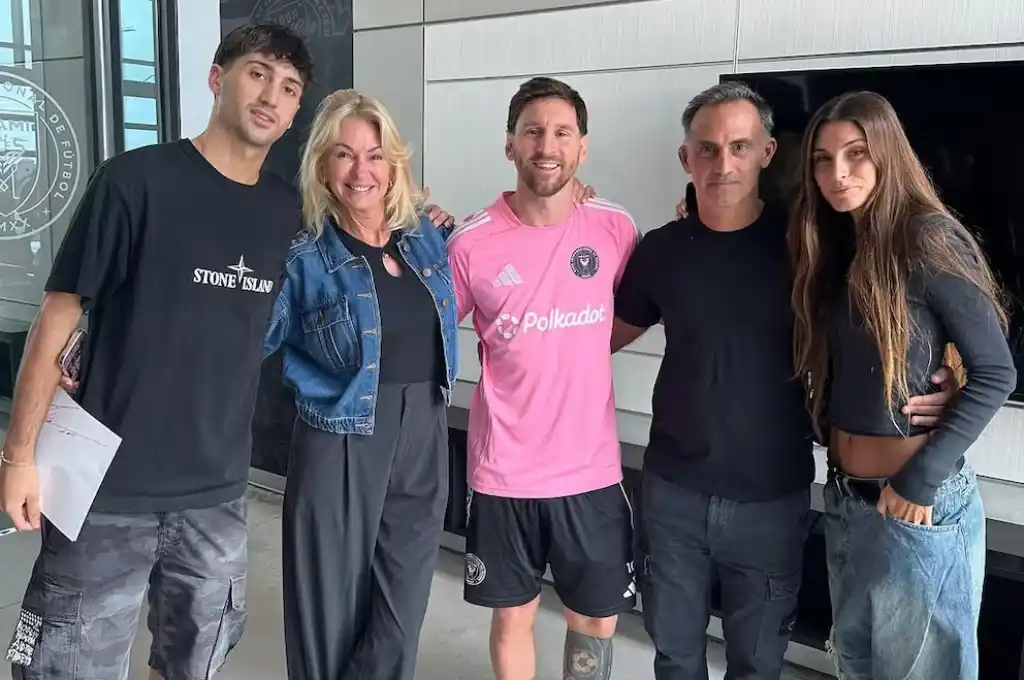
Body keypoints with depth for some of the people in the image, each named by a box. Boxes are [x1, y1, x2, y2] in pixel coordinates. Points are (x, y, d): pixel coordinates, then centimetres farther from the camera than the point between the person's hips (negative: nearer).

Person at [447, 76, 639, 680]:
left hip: (591, 468, 2)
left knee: (597, 619, 16)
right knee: (513, 616, 16)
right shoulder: (471, 243, -10)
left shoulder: (615, 229, -5)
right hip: (504, 472, -1)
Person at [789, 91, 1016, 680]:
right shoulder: (834, 248, 8)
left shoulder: (928, 239, -15)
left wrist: (922, 479, -18)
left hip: (919, 506, -7)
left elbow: (995, 374, -17)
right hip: (844, 500, 7)